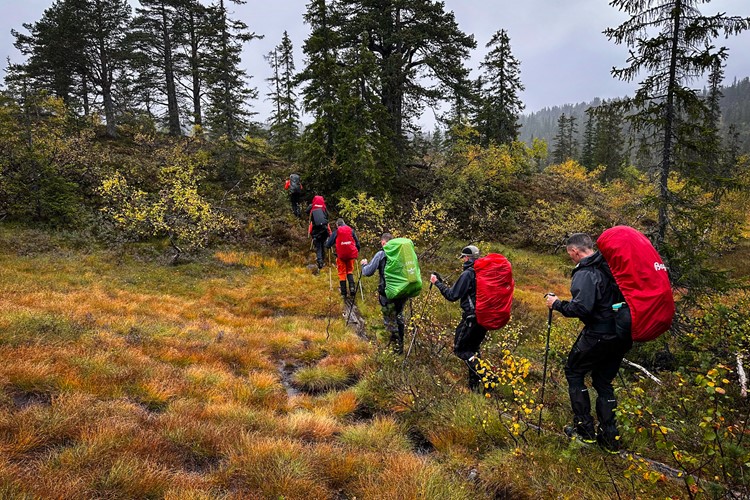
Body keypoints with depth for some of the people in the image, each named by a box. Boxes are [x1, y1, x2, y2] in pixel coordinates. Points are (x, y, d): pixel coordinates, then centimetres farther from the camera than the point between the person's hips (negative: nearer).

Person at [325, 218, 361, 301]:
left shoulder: (336, 232, 0)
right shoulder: (351, 230, 5)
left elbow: (328, 245, 0)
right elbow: (357, 243, 6)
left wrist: (326, 241, 23)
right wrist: (357, 252, 22)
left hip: (341, 255, -2)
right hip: (351, 254, 2)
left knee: (342, 273, 12)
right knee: (350, 271, 19)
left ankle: (343, 293, 11)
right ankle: (352, 286, -5)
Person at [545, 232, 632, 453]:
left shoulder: (585, 273, -18)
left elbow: (581, 308, -26)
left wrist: (557, 304, -10)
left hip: (597, 336, -8)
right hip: (622, 335, 8)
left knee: (573, 372, 12)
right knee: (604, 381, 18)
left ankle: (585, 429, 14)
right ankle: (609, 436, 20)